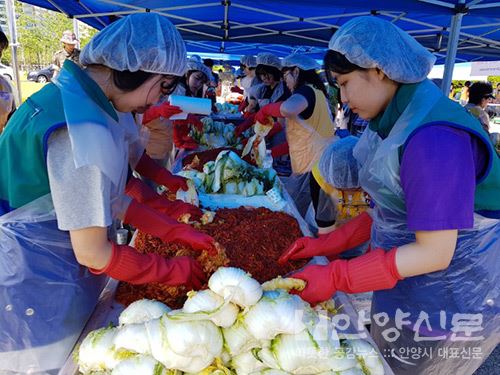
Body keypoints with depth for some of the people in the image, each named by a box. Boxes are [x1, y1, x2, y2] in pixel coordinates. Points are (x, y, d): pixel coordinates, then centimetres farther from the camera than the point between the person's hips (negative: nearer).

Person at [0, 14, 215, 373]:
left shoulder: (74, 93, 0)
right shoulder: (83, 131, -30)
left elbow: (110, 195, 4)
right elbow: (94, 253, -23)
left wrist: (174, 230, 3)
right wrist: (174, 270, -10)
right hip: (37, 287, -8)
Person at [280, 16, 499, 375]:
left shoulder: (434, 135, -27)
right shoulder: (396, 121, 3)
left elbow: (434, 253, -25)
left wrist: (335, 277, -23)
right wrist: (328, 245, 0)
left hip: (446, 304, -8)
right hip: (406, 288, 8)